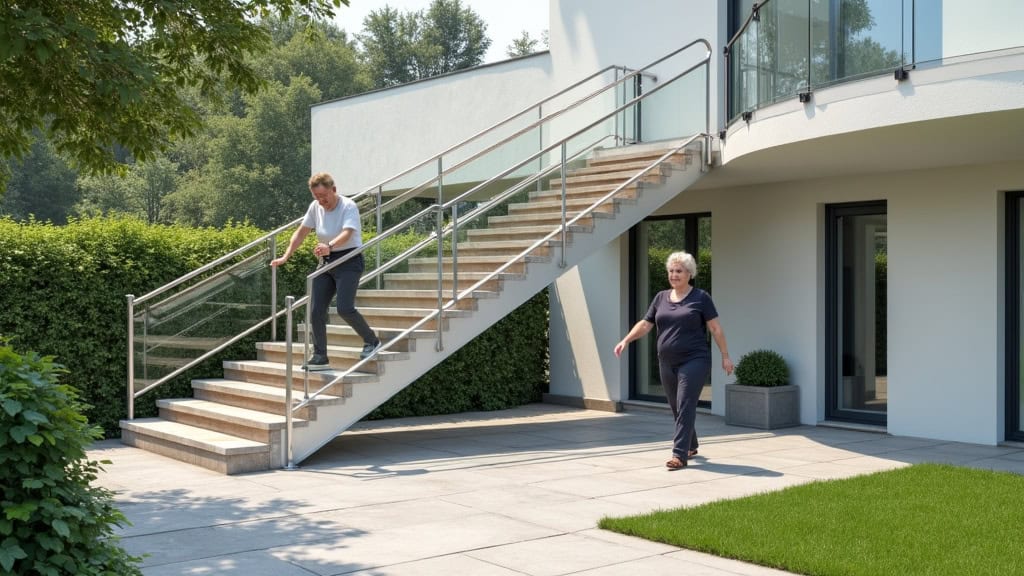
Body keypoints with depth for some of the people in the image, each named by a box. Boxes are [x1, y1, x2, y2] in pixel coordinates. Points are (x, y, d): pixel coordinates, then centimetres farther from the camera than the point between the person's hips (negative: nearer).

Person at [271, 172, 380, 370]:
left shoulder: (349, 207, -14)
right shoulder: (315, 207, 4)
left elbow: (346, 233, -31)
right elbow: (301, 232, 12)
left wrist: (329, 246, -50)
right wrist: (286, 256, 3)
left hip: (348, 260, -6)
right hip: (326, 262, 6)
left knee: (344, 308, -20)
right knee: (316, 311, -2)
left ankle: (371, 341, 3)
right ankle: (320, 357, 7)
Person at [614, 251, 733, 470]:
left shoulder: (700, 297, -1)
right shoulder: (661, 298, 12)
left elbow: (716, 328, -1)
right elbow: (645, 324, 9)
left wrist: (725, 356, -3)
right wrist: (626, 340, -6)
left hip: (694, 361, -5)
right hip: (667, 363, 5)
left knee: (685, 406, -12)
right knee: (677, 408, 13)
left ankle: (680, 455, -13)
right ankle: (691, 446, 34)